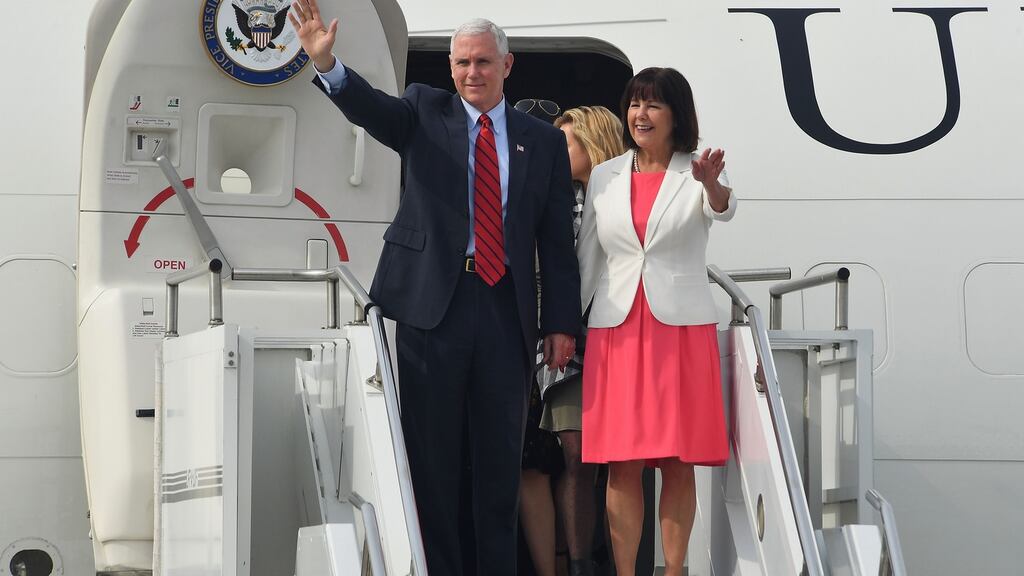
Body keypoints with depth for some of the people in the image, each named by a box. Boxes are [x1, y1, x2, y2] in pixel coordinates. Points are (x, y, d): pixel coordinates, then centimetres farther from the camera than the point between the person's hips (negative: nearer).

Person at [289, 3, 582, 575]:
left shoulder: (544, 141, 10)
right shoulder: (426, 111, 7)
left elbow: (558, 240, 9)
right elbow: (371, 107, -13)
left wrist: (562, 321, 3)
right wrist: (326, 62, -33)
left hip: (505, 306, 1)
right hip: (433, 301, -1)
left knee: (501, 455, 6)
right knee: (432, 450, 3)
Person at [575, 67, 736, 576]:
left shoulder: (696, 174, 2)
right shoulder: (605, 176, 10)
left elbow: (723, 209, -21)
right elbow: (586, 259, 15)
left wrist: (712, 184, -44)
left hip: (682, 327, -2)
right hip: (616, 329, 2)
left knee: (679, 465, 0)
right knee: (621, 465, -1)